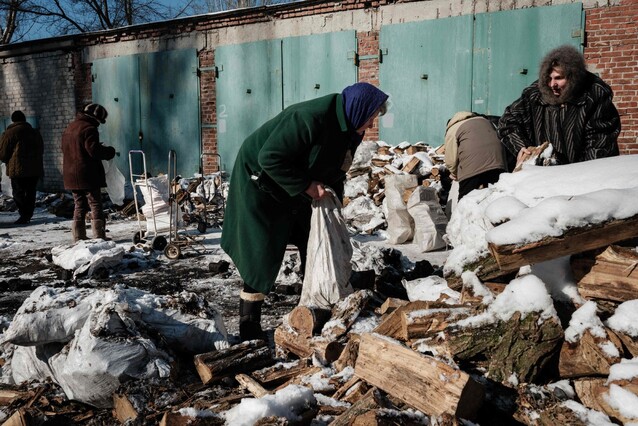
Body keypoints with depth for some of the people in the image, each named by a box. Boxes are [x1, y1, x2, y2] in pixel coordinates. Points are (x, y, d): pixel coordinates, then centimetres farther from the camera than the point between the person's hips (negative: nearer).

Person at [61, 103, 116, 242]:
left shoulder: (70, 127, 16)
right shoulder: (89, 128, -13)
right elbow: (94, 151, -21)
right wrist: (110, 151, -4)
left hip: (71, 176, 8)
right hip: (88, 176, -8)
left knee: (79, 207, 13)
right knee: (96, 206, -3)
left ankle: (78, 238, 14)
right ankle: (99, 238, -5)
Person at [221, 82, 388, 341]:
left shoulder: (348, 128, -3)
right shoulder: (310, 119, -33)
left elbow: (335, 172, 10)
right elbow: (270, 158, -32)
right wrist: (306, 186, -28)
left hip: (292, 188, 9)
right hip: (260, 181, -9)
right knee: (263, 255, -8)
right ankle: (249, 326, 4)